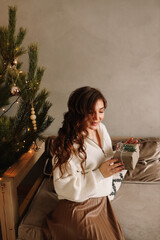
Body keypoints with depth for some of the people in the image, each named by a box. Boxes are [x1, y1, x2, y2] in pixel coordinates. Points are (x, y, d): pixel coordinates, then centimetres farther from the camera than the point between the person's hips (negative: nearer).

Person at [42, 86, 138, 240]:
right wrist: (99, 174, -26)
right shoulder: (68, 142, -22)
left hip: (102, 202, 7)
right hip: (78, 208, -7)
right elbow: (62, 186, -24)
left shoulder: (101, 128, 1)